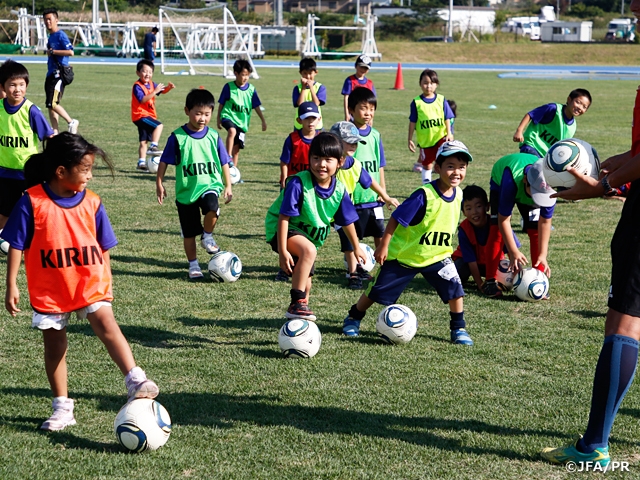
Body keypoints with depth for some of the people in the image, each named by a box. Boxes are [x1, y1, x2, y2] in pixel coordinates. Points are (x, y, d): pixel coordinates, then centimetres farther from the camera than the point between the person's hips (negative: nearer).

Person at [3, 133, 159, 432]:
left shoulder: (91, 203, -2)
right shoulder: (32, 202, -11)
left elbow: (103, 247, 10)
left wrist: (105, 281, 13)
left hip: (90, 284, 1)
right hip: (49, 289, -1)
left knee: (106, 324, -21)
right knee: (54, 346, 9)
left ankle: (135, 380, -31)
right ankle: (62, 408, 22)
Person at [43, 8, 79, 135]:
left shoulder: (60, 35, -11)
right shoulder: (50, 36, 16)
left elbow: (70, 52, -23)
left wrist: (53, 51, -18)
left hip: (59, 74, -9)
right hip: (51, 74, 9)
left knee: (53, 103, -14)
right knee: (50, 104, 7)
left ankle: (71, 122, 0)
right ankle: (55, 131, 10)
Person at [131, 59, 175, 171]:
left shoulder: (151, 84, 9)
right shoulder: (137, 86, -16)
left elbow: (162, 91, 14)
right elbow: (142, 99, -28)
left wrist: (169, 87, -8)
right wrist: (155, 92, -34)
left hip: (148, 115, 9)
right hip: (140, 115, -9)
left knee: (144, 141, 10)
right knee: (158, 125, -24)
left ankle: (141, 162, 14)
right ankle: (153, 146, -22)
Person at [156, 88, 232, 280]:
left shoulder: (213, 136, 0)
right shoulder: (177, 137, -7)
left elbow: (224, 163, 9)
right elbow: (164, 161, 0)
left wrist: (228, 186, 8)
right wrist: (159, 183, -1)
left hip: (210, 185, 0)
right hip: (186, 191, 0)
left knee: (212, 208, -33)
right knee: (189, 232, 8)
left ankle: (208, 237, -5)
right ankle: (193, 266, 26)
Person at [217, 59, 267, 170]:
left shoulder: (251, 89, 2)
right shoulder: (229, 87, -6)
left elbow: (256, 107, 9)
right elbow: (221, 104, 3)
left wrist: (263, 121, 7)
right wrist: (218, 119, 7)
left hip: (242, 122, 4)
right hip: (229, 116, -4)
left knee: (236, 149, 7)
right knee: (232, 131, -36)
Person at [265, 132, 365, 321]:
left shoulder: (339, 190, -10)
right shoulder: (298, 183, -28)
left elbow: (347, 221, 7)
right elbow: (284, 217, -26)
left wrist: (356, 247, 19)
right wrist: (282, 250, -30)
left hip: (310, 236, 7)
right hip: (284, 230, -7)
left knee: (305, 280, 19)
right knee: (309, 250, -36)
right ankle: (296, 304, -31)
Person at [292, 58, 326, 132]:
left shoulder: (320, 87, -2)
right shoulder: (297, 88, 0)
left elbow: (316, 103, -14)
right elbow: (300, 104, -13)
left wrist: (311, 87, -16)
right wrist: (303, 88, -13)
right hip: (300, 126, 1)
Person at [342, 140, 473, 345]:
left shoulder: (458, 194, -6)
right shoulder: (424, 194, -26)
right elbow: (395, 219, -21)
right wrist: (383, 246, -21)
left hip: (437, 256, 4)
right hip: (403, 255, -4)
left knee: (455, 288, -13)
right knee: (377, 292, 7)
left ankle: (458, 329, 6)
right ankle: (353, 318, 31)